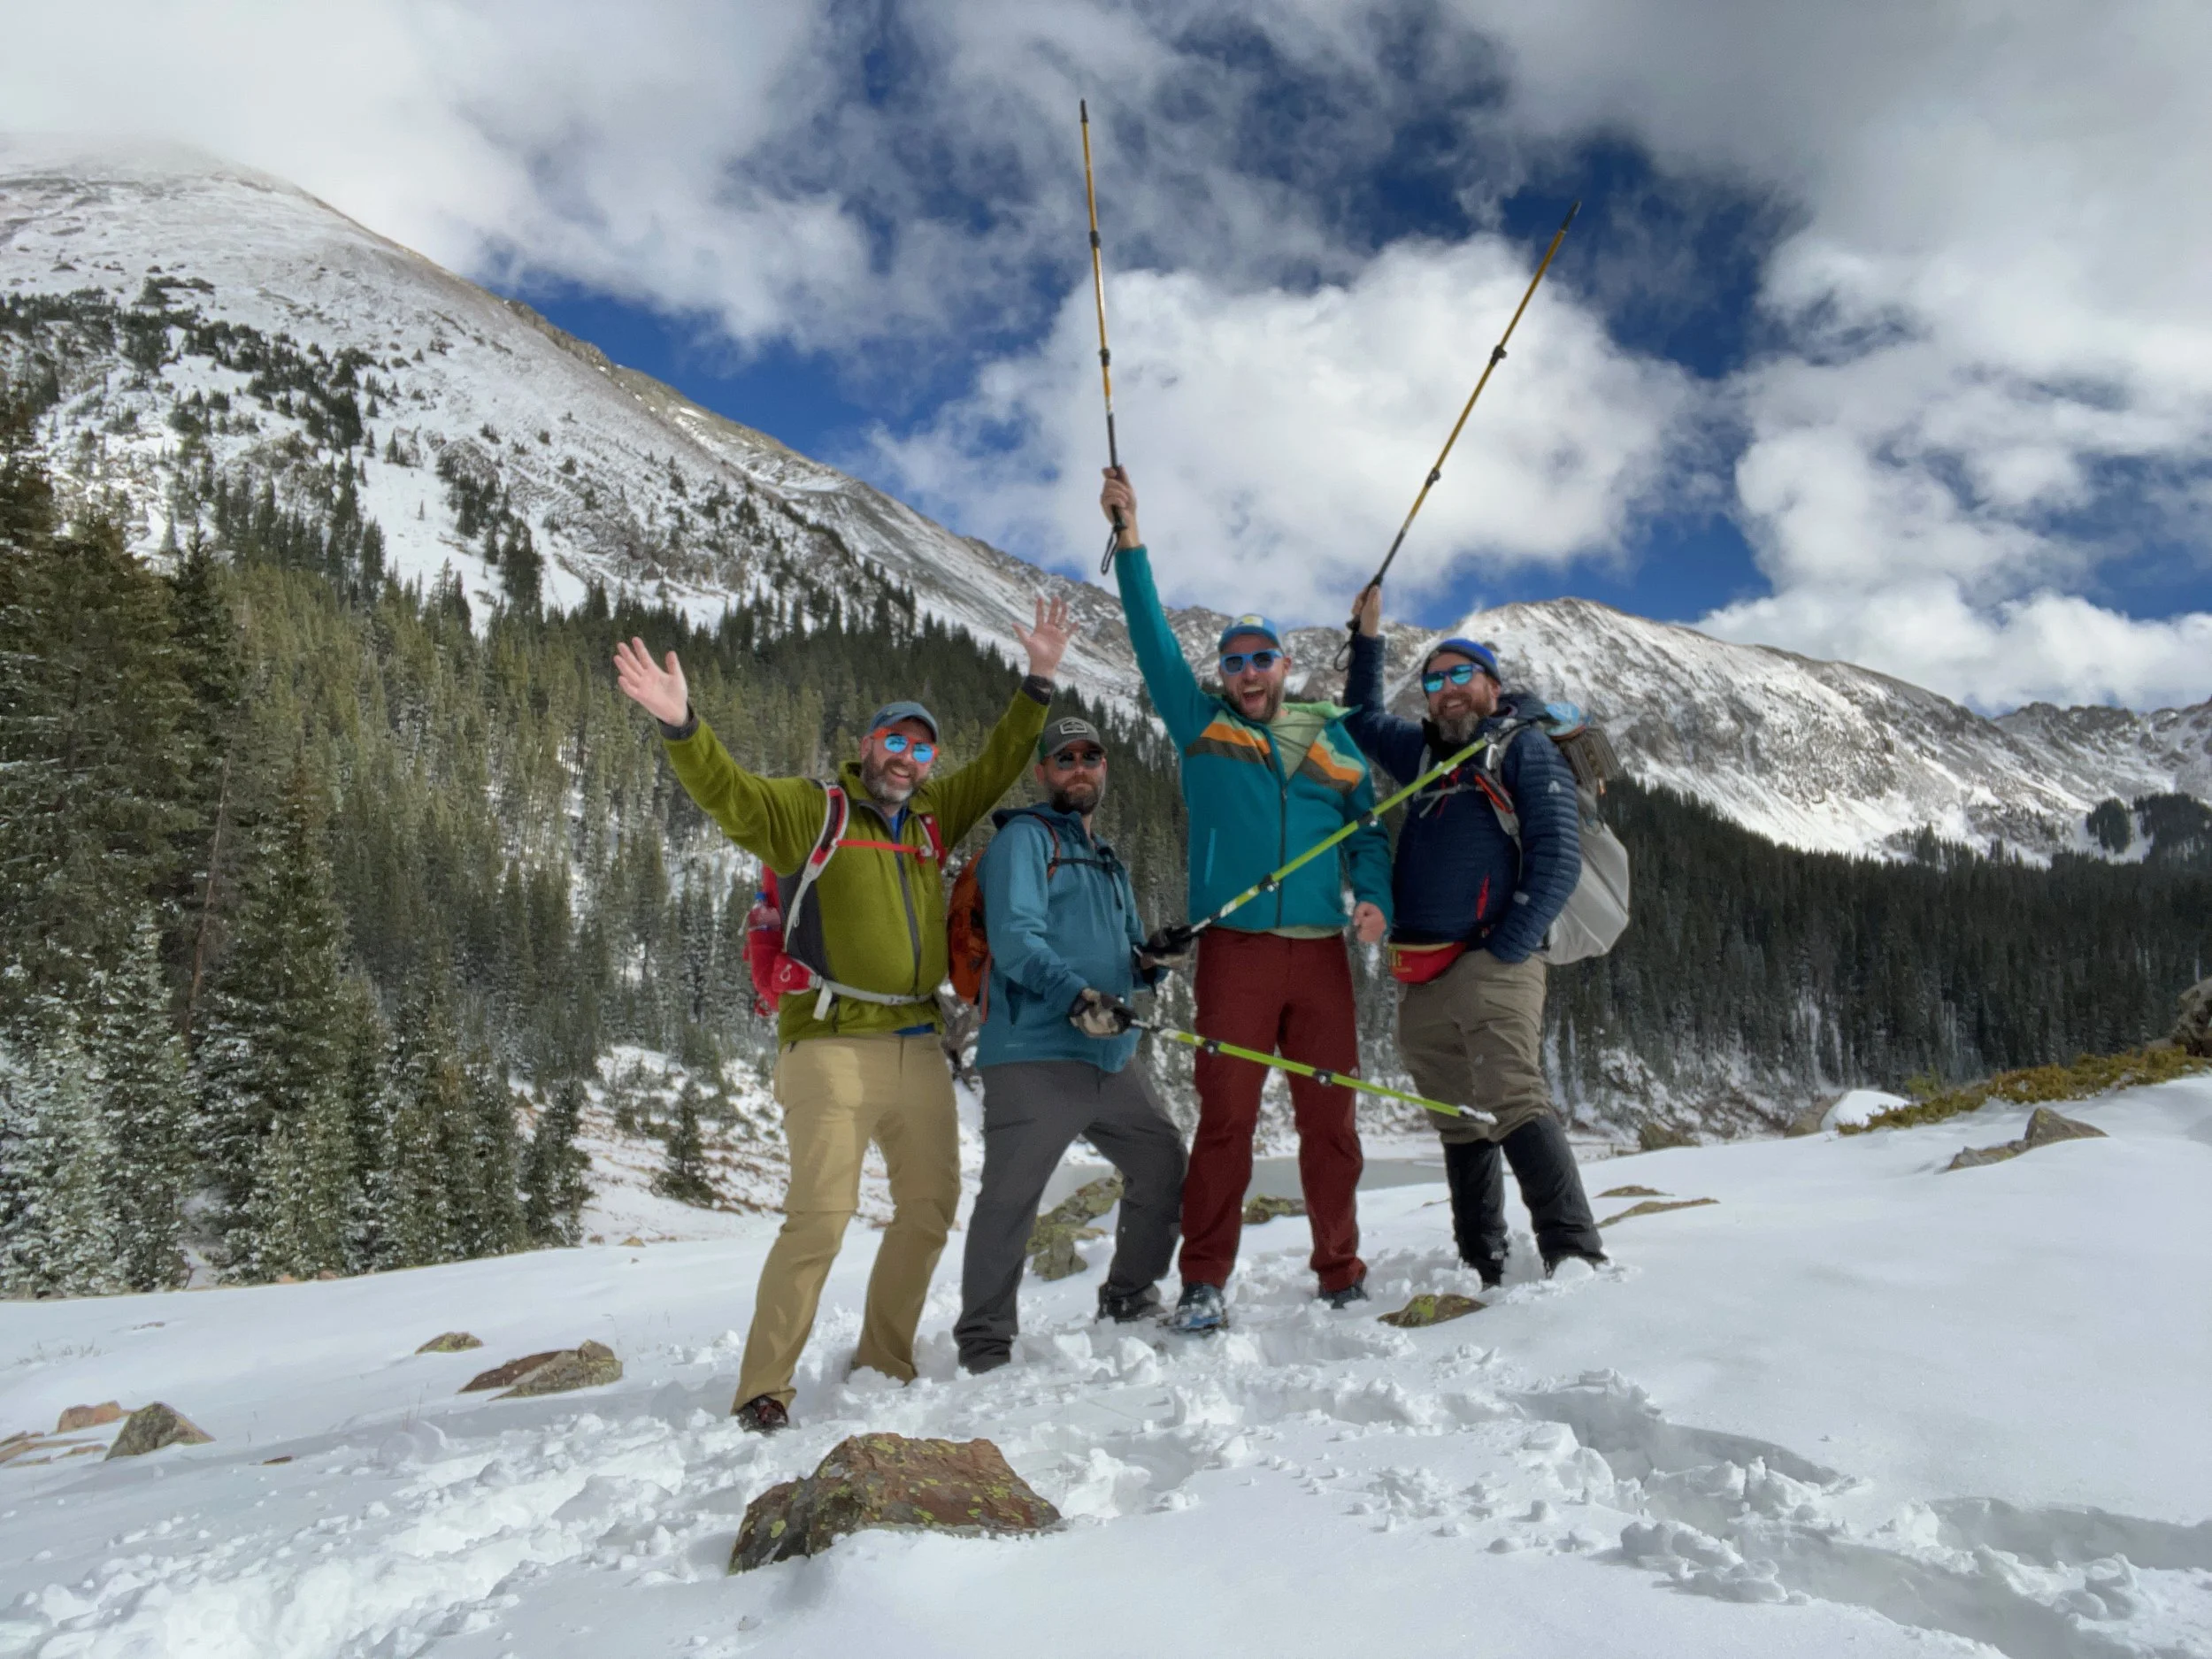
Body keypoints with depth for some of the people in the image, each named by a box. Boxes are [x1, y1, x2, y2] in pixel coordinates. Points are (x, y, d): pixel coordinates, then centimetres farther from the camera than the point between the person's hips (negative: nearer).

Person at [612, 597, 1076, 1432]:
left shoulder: (931, 819, 16)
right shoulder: (811, 809, 1)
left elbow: (997, 766, 23)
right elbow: (728, 793, -12)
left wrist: (1038, 683, 16)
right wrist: (682, 727, -29)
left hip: (917, 1047, 7)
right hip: (834, 1044, -6)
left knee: (930, 1206, 10)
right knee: (821, 1213, -13)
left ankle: (884, 1363, 25)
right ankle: (763, 1386, -1)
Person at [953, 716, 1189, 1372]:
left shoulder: (1107, 862, 25)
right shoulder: (1023, 838, -1)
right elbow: (1013, 937, -16)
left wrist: (1152, 958, 1)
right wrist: (1076, 996, -29)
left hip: (1112, 1057, 8)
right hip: (1035, 1055, -8)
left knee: (1163, 1165, 12)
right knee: (1010, 1197, -7)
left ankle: (1129, 1301, 29)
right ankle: (984, 1342, 5)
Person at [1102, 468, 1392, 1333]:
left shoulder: (1332, 737, 14)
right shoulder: (1201, 727, 9)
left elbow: (1369, 828, 15)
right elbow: (1153, 638, 5)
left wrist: (1375, 897, -4)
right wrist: (1128, 532, 1)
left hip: (1321, 948, 2)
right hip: (1236, 948, -2)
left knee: (1330, 1117, 5)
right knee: (1226, 1116, -5)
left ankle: (1340, 1274, 17)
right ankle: (1203, 1283, 3)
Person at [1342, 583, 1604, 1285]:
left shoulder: (1524, 746, 4)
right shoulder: (1426, 752, 21)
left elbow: (1559, 854, -6)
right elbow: (1364, 719, 41)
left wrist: (1510, 948, -13)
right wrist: (1368, 637, 33)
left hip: (1493, 964, -6)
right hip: (1421, 976, 6)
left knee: (1514, 1101, -19)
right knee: (1461, 1123, 9)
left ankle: (1575, 1254, -19)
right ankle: (1480, 1268, 15)